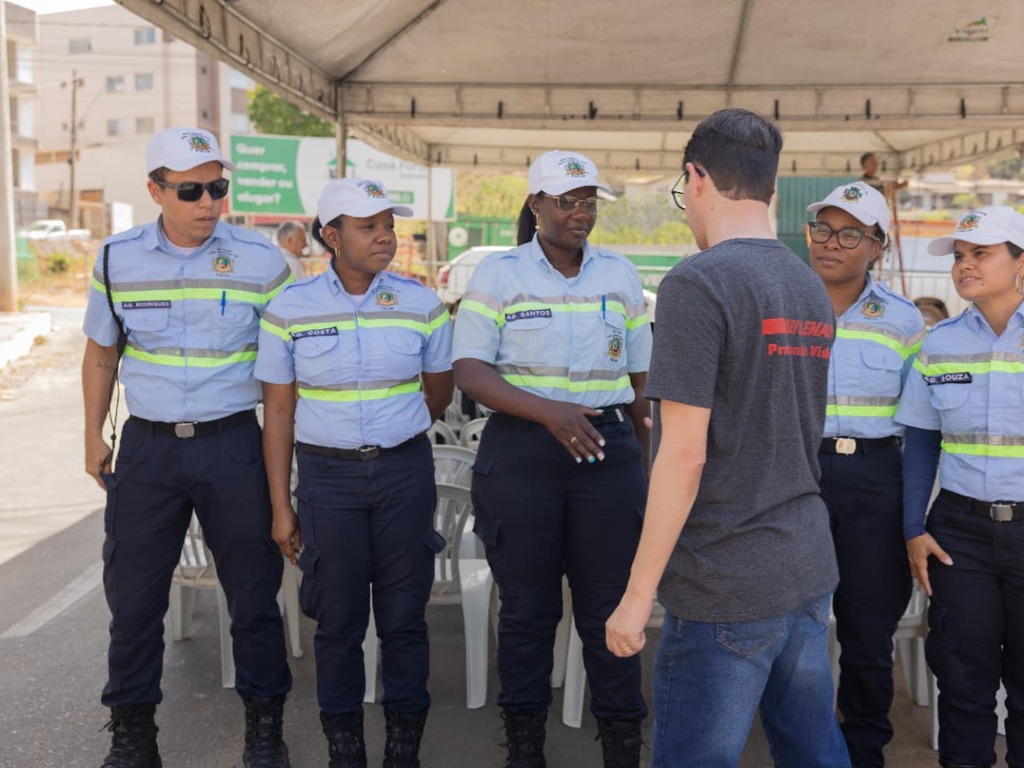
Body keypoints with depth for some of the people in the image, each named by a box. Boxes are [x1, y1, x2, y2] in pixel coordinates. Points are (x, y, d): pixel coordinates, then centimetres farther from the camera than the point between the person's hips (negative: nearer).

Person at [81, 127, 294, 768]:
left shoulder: (261, 260, -5)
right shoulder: (117, 259, 1)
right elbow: (101, 354, 12)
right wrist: (94, 436, 10)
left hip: (232, 443, -1)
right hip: (148, 445, 2)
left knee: (254, 590, 7)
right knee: (133, 595, 9)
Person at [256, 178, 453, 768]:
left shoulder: (422, 304, -1)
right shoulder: (290, 310, -3)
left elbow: (438, 394, 12)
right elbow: (278, 412, 0)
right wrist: (281, 507, -1)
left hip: (405, 471, 1)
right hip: (328, 476, 0)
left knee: (404, 615, 6)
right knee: (339, 618, 6)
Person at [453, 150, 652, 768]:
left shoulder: (620, 274, 9)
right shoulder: (498, 274, 0)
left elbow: (639, 377, 15)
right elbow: (469, 371, -9)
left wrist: (642, 461, 16)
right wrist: (550, 411, -21)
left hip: (609, 449, 2)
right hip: (520, 453, -1)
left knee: (611, 604, 4)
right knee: (527, 606, 8)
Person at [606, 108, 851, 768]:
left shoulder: (698, 283, -15)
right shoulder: (813, 288, 9)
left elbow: (684, 455, -19)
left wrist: (638, 593, -13)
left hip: (729, 588, -8)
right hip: (811, 568, 8)